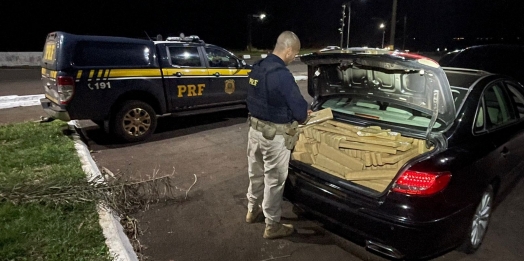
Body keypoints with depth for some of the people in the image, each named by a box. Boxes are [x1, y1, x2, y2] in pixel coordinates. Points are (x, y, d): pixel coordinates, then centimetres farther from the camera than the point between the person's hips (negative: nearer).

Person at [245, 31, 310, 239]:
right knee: (274, 180, 6)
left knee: (255, 172, 24)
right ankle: (272, 226, 23)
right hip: (274, 135, -8)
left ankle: (252, 210, 44)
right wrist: (302, 115, 5)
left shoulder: (257, 68, 4)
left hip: (255, 128, 8)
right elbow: (299, 106, -21)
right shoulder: (281, 74, -24)